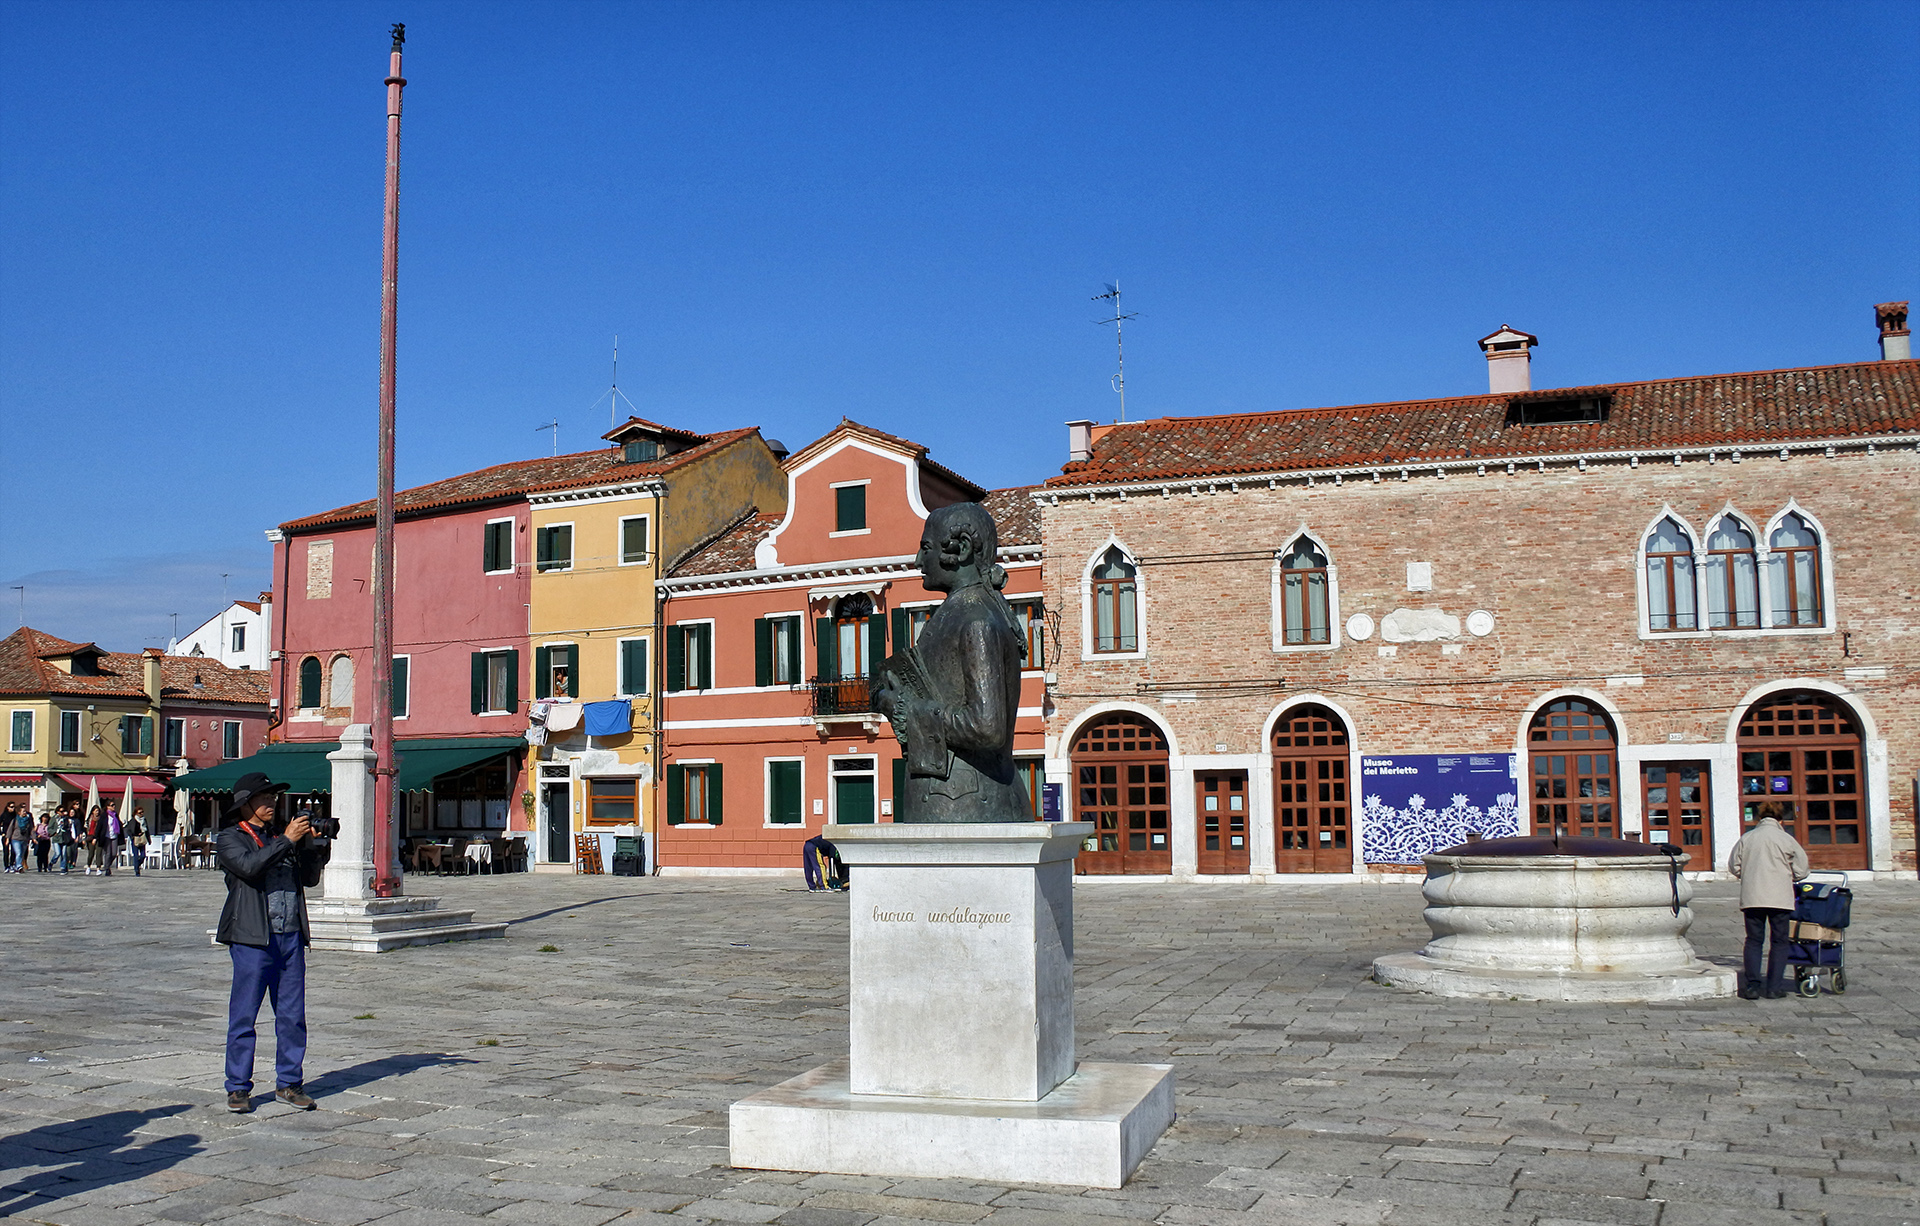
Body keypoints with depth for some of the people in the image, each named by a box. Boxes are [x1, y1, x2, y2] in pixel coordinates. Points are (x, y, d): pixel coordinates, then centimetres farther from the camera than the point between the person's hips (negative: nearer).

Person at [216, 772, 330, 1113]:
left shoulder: (281, 837, 19)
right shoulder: (231, 838, 3)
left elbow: (309, 878, 15)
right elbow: (249, 867, -16)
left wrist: (317, 848, 0)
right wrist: (287, 840, -17)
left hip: (291, 937, 5)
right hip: (252, 938, -5)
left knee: (292, 1015, 7)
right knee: (244, 1015, 0)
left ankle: (289, 1083, 15)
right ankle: (238, 1088, 10)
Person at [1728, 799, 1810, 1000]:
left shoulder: (1746, 838, 4)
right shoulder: (1785, 839, -3)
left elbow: (1734, 867, 7)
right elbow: (1801, 870, 2)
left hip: (1751, 898, 2)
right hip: (1780, 898, -2)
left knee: (1753, 940, 8)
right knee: (1779, 941, 8)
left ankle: (1752, 986, 2)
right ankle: (1774, 987, 6)